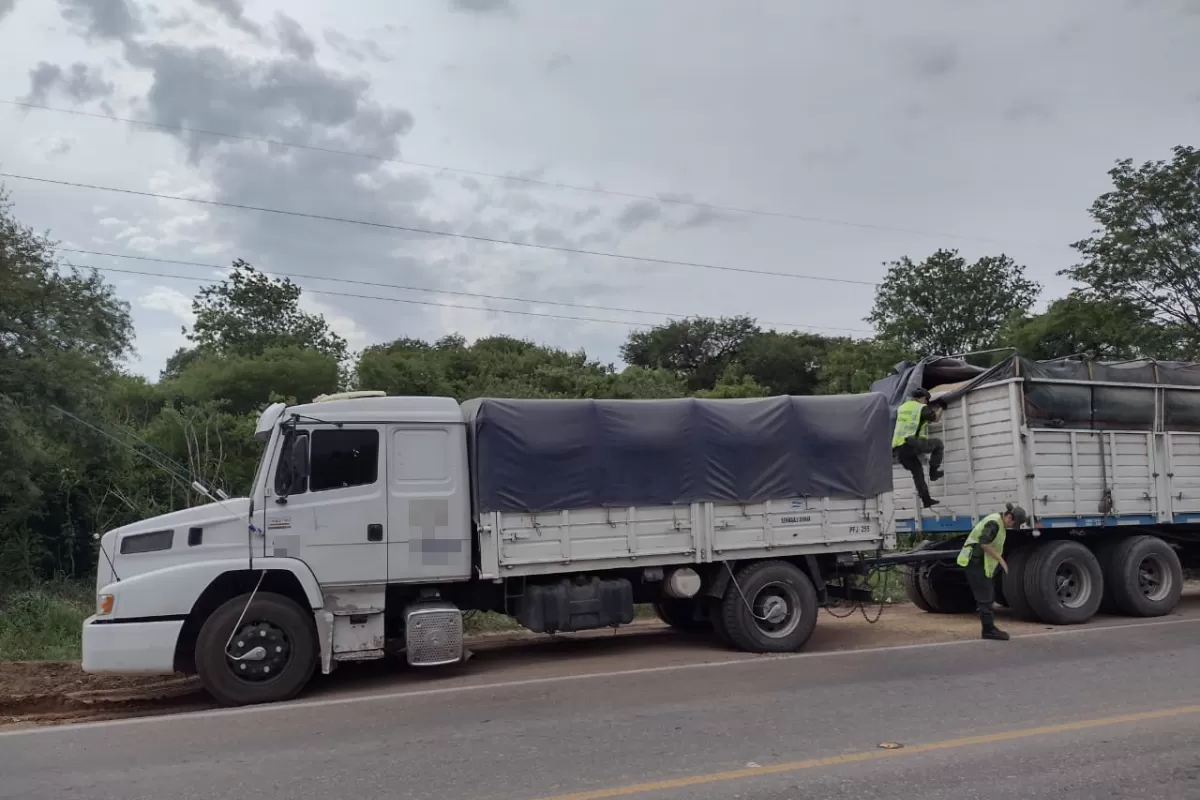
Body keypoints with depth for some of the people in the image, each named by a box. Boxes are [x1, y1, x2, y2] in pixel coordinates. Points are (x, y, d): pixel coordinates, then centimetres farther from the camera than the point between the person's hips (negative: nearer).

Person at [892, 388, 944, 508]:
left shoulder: (901, 407, 21)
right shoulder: (922, 408, 3)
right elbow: (935, 418, 17)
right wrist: (938, 411, 38)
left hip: (898, 447, 6)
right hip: (911, 444, -6)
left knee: (917, 471, 19)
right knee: (938, 443, 17)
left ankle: (926, 499, 17)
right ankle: (933, 473, 18)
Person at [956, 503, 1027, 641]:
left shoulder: (1000, 523, 13)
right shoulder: (994, 523, -19)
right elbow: (984, 544, -27)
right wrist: (1001, 559, -21)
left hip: (982, 563, 10)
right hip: (975, 562, -10)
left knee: (988, 597, 11)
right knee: (984, 597, -8)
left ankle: (989, 629, 16)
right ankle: (989, 630, -4)